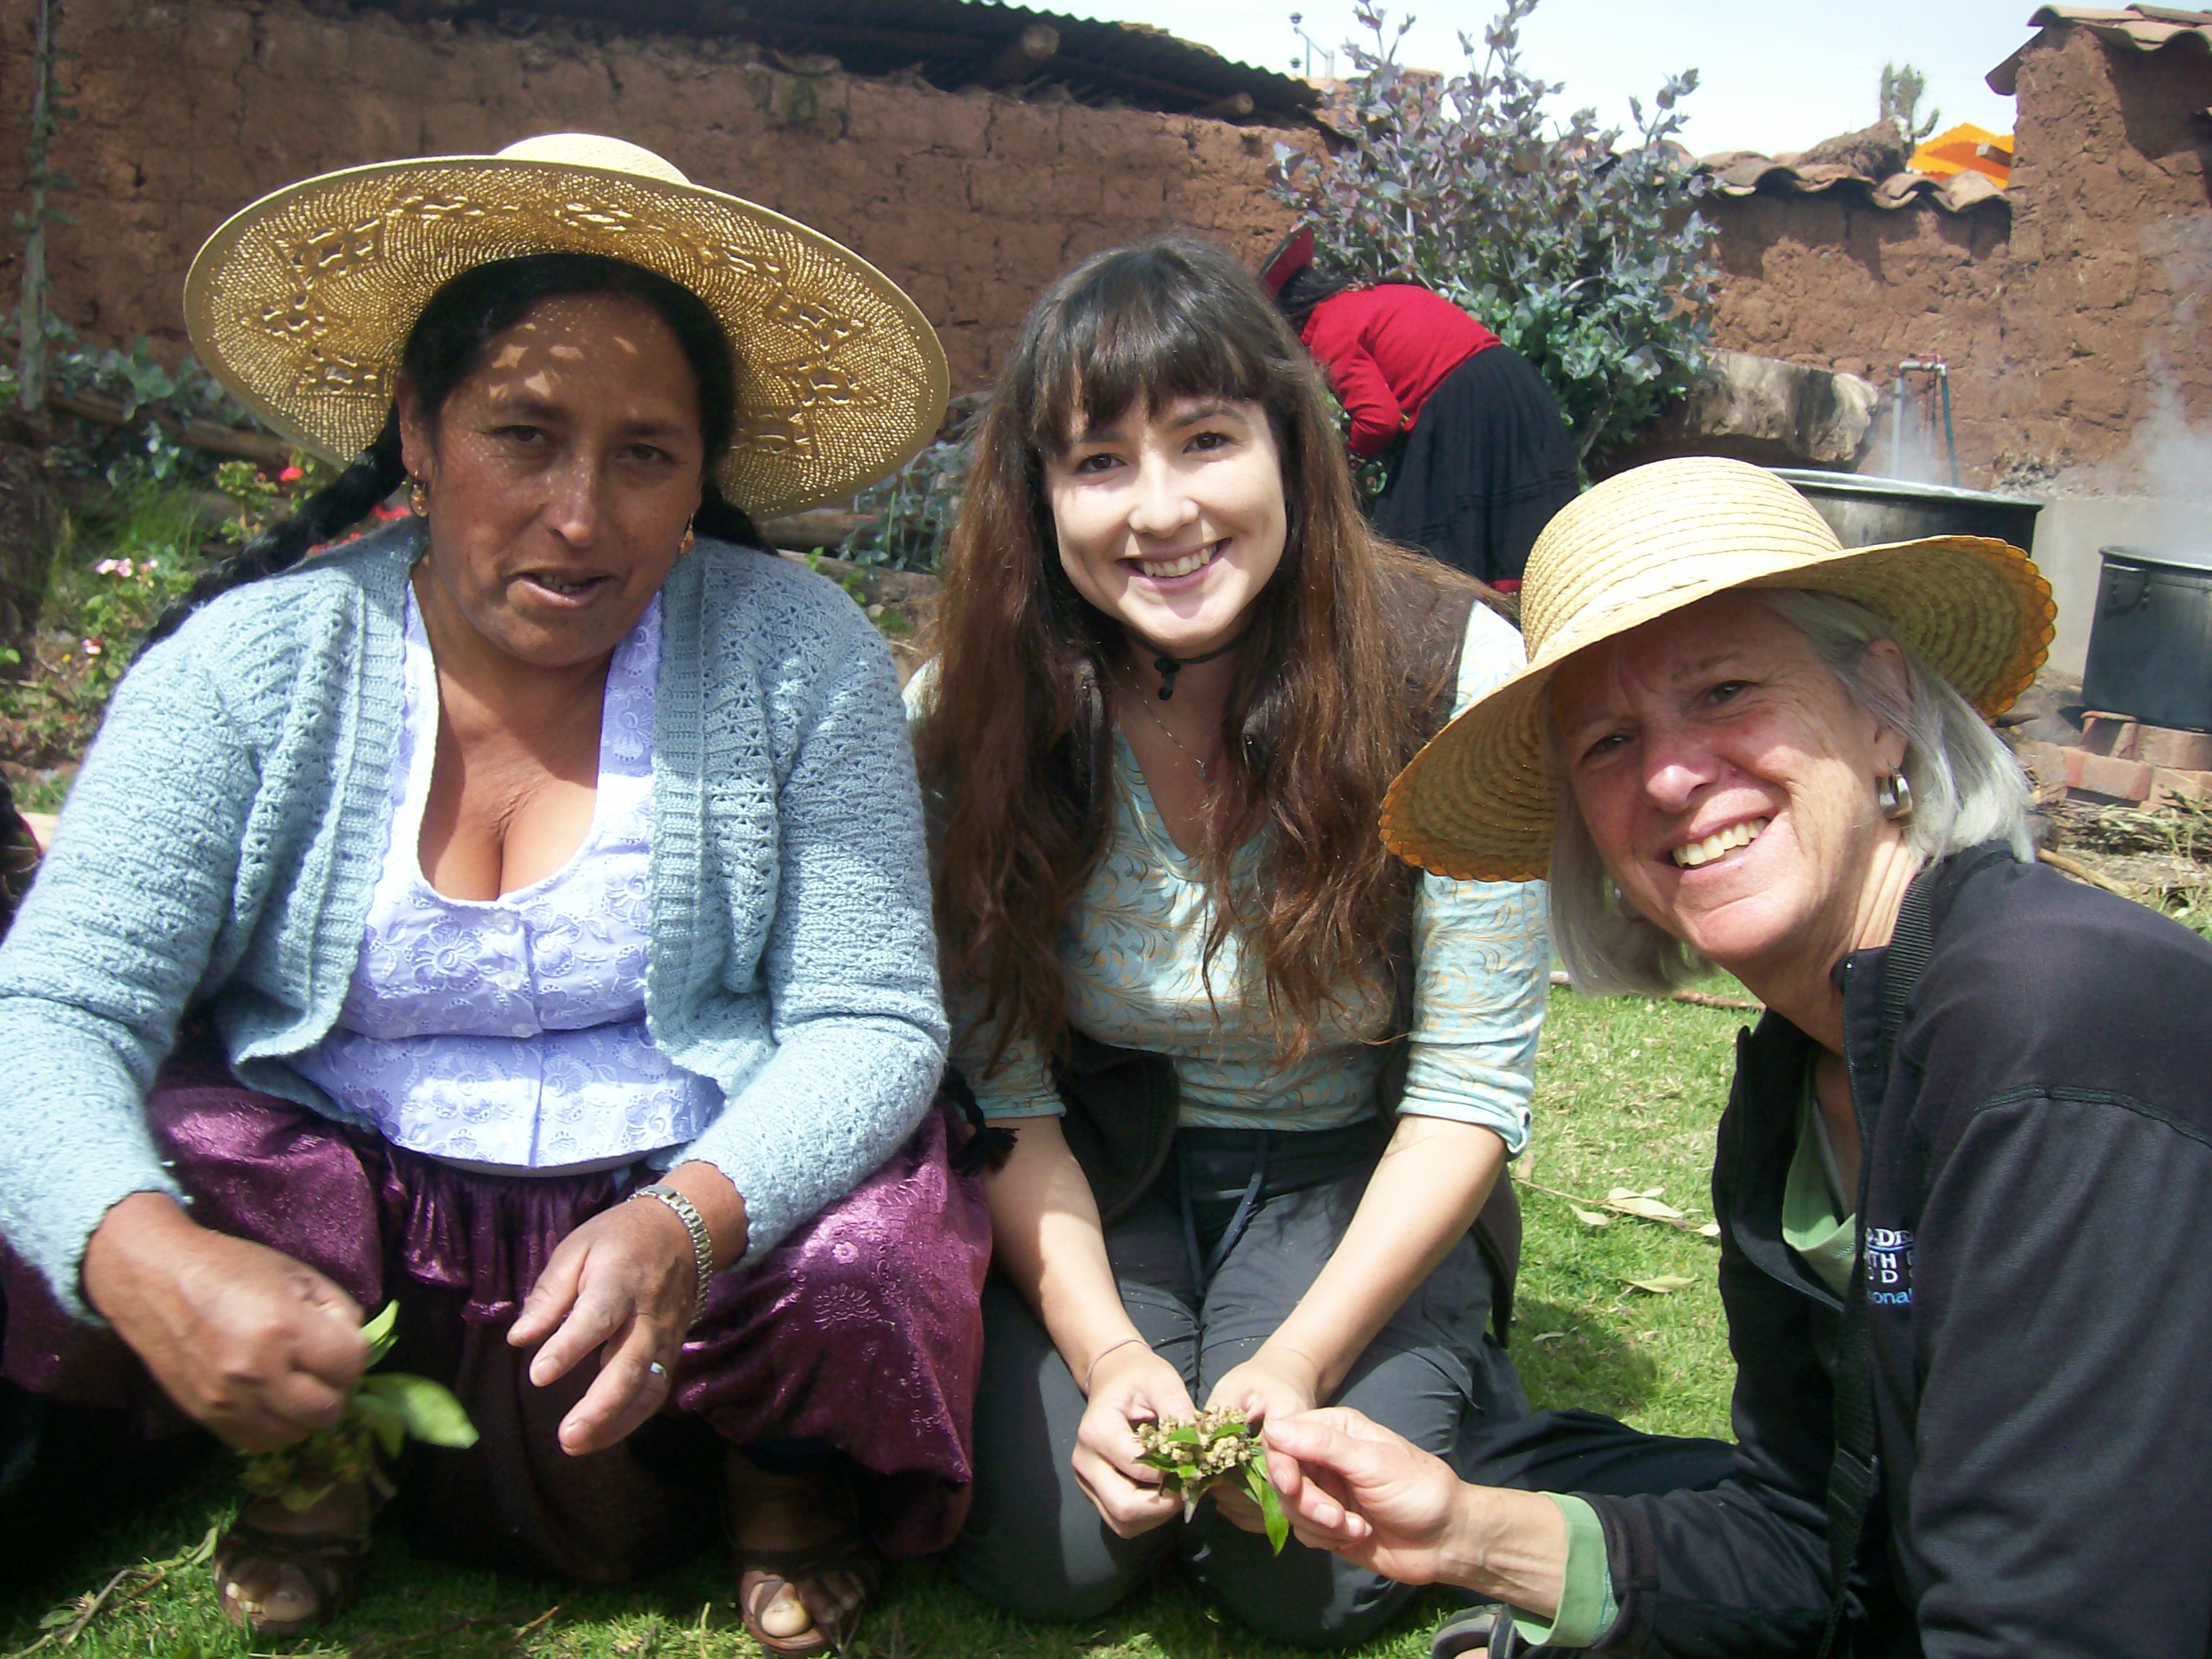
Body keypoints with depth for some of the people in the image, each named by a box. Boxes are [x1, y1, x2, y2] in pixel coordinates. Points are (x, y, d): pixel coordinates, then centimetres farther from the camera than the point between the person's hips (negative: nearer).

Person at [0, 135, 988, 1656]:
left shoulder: (796, 656, -9)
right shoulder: (253, 664, -7)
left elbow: (871, 1022, -11)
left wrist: (689, 1220, -32)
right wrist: (142, 1256, -35)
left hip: (704, 1205, -1)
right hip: (332, 1212, 2)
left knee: (879, 1272, -29)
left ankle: (782, 1473, 9)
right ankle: (312, 1462, 10)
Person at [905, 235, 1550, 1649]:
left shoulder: (1457, 677, -20)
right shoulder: (973, 712, -15)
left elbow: (1469, 1090, -15)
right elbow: (1004, 1082, -9)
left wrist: (1300, 1360, -24)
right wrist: (1108, 1350, -22)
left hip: (1352, 1180, -1)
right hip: (1096, 1177, 2)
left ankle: (1438, 1376, 12)